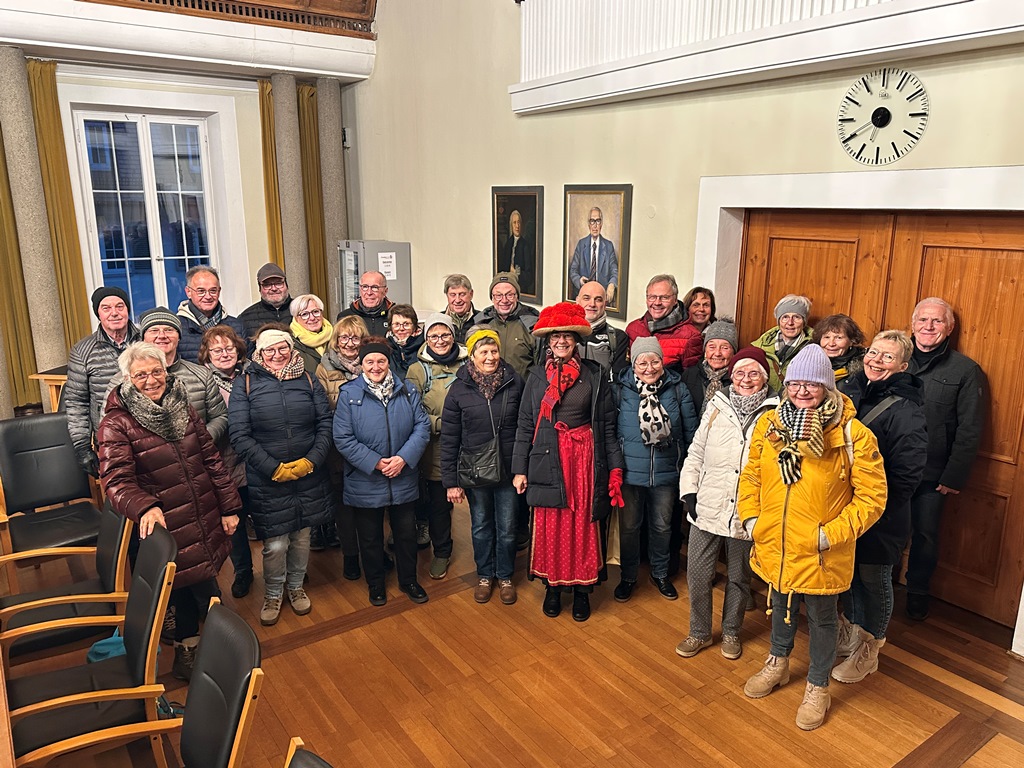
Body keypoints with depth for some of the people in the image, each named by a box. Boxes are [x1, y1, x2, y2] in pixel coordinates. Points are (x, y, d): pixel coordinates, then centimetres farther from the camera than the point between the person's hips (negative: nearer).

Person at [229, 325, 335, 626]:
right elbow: (240, 436, -8)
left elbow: (325, 424, 1)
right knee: (275, 544, 3)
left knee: (302, 537, 15)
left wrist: (311, 461, -12)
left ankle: (295, 587, 39)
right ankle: (273, 594, 29)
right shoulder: (246, 384, -3)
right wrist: (274, 468, -15)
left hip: (309, 476, 3)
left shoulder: (308, 381, 4)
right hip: (267, 480, -2)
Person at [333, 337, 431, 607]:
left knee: (406, 533, 17)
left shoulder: (408, 390, 0)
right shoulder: (349, 394, -9)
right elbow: (343, 438, -13)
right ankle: (375, 585, 36)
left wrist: (404, 458, -17)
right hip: (365, 482, -2)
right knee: (370, 537, 15)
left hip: (404, 480, 2)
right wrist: (375, 463, -19)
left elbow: (422, 426, -4)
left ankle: (408, 580, 38)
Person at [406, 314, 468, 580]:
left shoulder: (467, 365, 7)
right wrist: (441, 423, -17)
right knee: (438, 502, 7)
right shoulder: (417, 369, 1)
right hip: (436, 449, -1)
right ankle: (441, 552, 28)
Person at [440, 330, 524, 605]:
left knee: (507, 528, 11)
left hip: (509, 468, 0)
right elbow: (448, 438, -5)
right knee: (481, 526, 16)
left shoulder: (515, 382, -6)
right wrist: (451, 480, -6)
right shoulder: (459, 388, -7)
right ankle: (485, 575, 37)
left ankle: (505, 576, 33)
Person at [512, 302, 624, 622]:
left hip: (585, 457, 0)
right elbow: (525, 424, 4)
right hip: (548, 459, 1)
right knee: (549, 525, 5)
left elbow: (607, 424, 4)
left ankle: (581, 590, 23)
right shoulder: (537, 376, 3)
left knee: (584, 524, 6)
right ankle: (552, 587, 24)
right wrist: (519, 469, 0)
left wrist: (615, 467, 0)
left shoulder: (594, 375, 2)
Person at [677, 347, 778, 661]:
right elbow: (696, 452, 6)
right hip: (706, 508, 2)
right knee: (697, 574, 9)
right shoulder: (717, 405, 3)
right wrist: (688, 491, -1)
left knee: (739, 577, 16)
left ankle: (731, 632, 38)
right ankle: (699, 632, 30)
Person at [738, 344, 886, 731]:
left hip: (821, 554, -4)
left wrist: (831, 534, -18)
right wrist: (751, 518, -3)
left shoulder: (853, 434, -17)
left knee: (822, 620, 17)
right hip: (774, 546, 4)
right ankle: (777, 664, 52)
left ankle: (817, 688, 40)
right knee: (780, 607, 26)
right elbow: (751, 476, 6)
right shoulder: (768, 423, -4)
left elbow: (872, 496, -14)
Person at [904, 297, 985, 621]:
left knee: (925, 535, 11)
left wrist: (954, 477, -9)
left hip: (933, 474, -2)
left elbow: (969, 431, -5)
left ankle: (918, 592, 32)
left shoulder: (966, 371, -5)